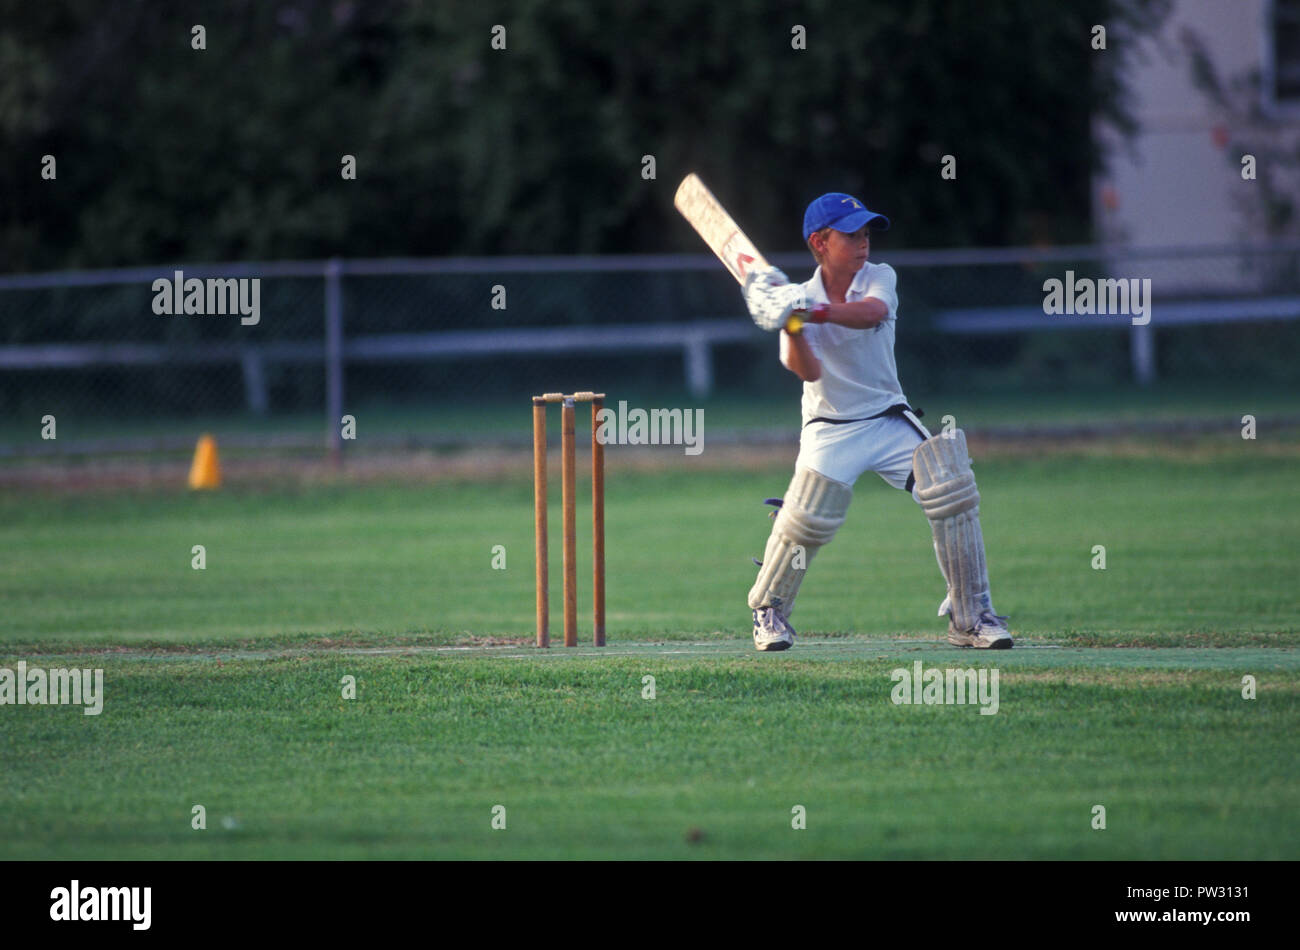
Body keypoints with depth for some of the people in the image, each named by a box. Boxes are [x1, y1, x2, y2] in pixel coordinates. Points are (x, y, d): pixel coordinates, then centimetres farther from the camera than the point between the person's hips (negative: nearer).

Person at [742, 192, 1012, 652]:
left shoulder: (879, 278, -5)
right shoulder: (800, 299, -7)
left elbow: (873, 313, -30)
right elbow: (808, 371, -22)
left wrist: (813, 311, -46)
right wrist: (790, 325, -39)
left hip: (890, 421, 2)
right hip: (831, 430, -2)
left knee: (954, 494, -15)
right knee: (805, 520, -18)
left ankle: (971, 617, -5)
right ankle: (769, 610, 9)